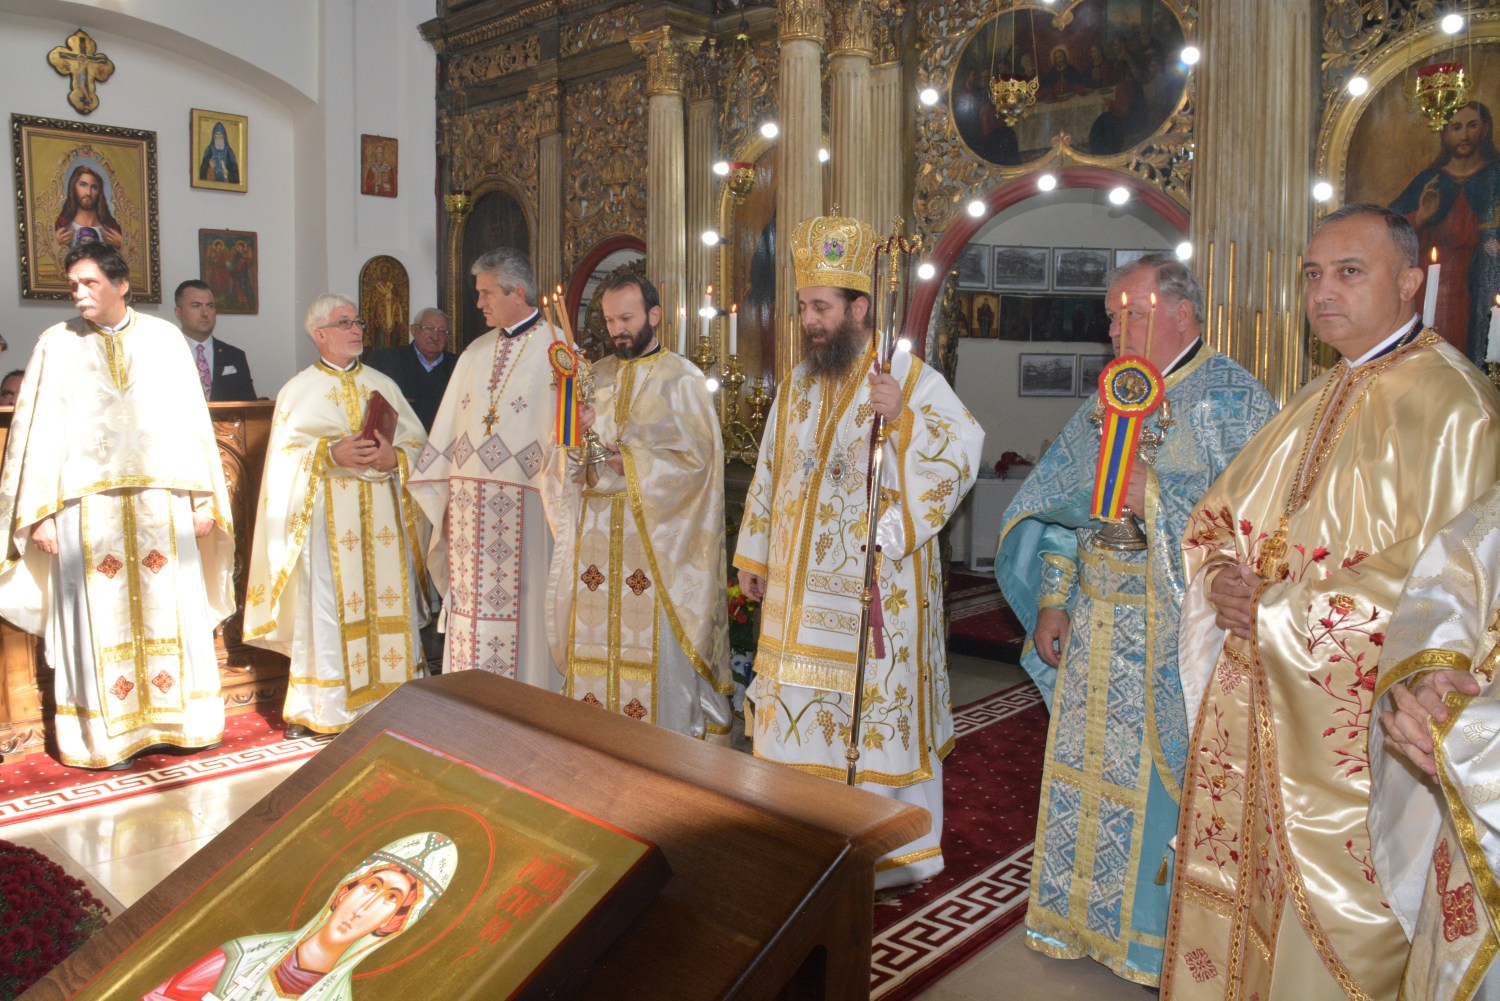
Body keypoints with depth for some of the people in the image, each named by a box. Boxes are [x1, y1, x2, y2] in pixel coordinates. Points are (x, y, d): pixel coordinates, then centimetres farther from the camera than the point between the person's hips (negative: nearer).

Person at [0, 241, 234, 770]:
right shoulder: (56, 344, 4)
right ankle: (109, 735, 12)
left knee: (169, 612, 6)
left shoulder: (163, 338, 7)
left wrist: (202, 499, 3)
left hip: (161, 503, 1)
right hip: (88, 506, -1)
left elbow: (189, 420, 7)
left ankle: (173, 721, 18)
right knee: (102, 620, 2)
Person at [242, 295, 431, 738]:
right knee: (324, 607, -4)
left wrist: (392, 457, -12)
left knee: (387, 600, 2)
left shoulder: (383, 385, 14)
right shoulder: (299, 389, 7)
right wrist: (331, 454, -18)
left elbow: (418, 444, 8)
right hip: (326, 518, -3)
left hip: (381, 516, 3)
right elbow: (285, 454, -2)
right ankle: (314, 709, 4)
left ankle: (391, 697, 11)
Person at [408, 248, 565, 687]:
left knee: (524, 610, 2)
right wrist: (445, 502, 9)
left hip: (524, 511, -6)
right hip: (469, 510, 6)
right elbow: (449, 429, 13)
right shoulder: (476, 353, 13)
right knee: (470, 608, 11)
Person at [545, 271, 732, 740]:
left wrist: (626, 463, -15)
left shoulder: (681, 378, -2)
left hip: (654, 536, -5)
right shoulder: (596, 377, 14)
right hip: (595, 535, 5)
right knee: (594, 637, 7)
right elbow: (567, 458, 11)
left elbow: (694, 458, -10)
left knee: (652, 643, -3)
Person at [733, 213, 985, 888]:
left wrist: (904, 417, -28)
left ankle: (900, 850, 21)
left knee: (880, 705, 2)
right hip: (800, 586, 6)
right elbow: (771, 474, 17)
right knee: (799, 705, 12)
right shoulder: (798, 384, 11)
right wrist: (754, 556, 17)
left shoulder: (911, 378, -8)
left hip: (879, 586, -6)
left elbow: (966, 452, -15)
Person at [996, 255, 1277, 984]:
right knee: (1087, 769, 13)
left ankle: (1161, 937, 22)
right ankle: (1081, 919, 31)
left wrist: (1154, 498, -22)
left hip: (1177, 637, -6)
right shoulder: (1107, 402, 12)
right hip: (1097, 630, 6)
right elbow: (1061, 506, 14)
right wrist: (1052, 601, 8)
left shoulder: (1234, 400, -7)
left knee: (1165, 780, 3)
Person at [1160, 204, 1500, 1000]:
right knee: (1243, 882, 15)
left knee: (1334, 919, 5)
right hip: (1263, 702, 7)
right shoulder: (1318, 400, 13)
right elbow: (1220, 512, 15)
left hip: (1353, 721, -7)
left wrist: (1275, 614, -17)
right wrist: (1224, 574, -6)